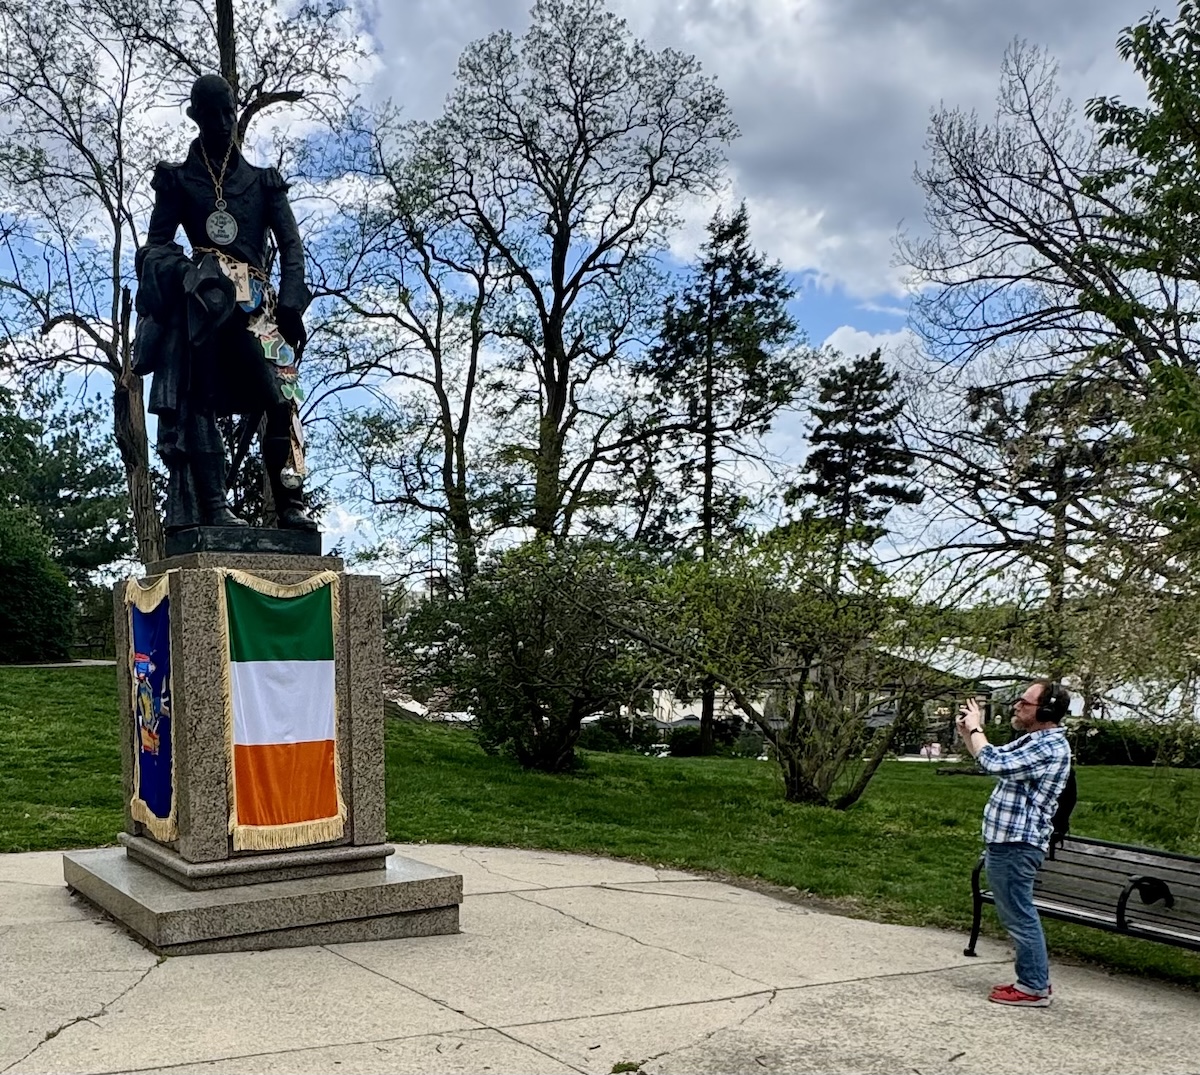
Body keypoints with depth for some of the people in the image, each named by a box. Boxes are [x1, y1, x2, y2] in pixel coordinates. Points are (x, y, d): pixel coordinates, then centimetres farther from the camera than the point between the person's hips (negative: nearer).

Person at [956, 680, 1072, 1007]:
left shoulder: (1051, 747, -18)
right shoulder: (1033, 741, 13)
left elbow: (995, 763, -27)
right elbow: (993, 757, 27)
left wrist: (975, 729, -12)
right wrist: (967, 731, 12)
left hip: (1016, 845, -10)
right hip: (1006, 841, 10)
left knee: (1019, 916, -2)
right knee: (1019, 914, 17)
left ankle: (1034, 988, 6)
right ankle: (1036, 979, 27)